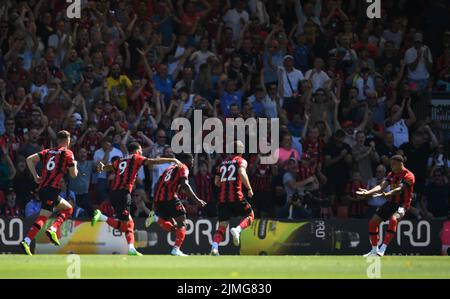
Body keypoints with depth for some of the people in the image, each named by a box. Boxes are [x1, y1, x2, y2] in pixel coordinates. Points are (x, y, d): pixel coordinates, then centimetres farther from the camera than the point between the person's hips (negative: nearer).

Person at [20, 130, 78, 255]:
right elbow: (73, 174, 4)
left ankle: (52, 230, -3)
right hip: (52, 189, -7)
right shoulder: (67, 153, 2)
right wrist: (74, 165, 24)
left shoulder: (48, 152, 18)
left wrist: (36, 177, 12)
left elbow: (29, 160, 10)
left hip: (42, 188, 7)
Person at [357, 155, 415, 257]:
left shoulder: (408, 176, -15)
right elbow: (382, 186, 2)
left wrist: (386, 194, -45)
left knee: (393, 219, -36)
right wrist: (368, 192, -15)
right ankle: (374, 250, 17)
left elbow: (399, 189, -29)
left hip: (402, 204, -8)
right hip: (391, 202, 8)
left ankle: (383, 248, -39)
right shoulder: (391, 174, 9)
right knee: (373, 222, 3)